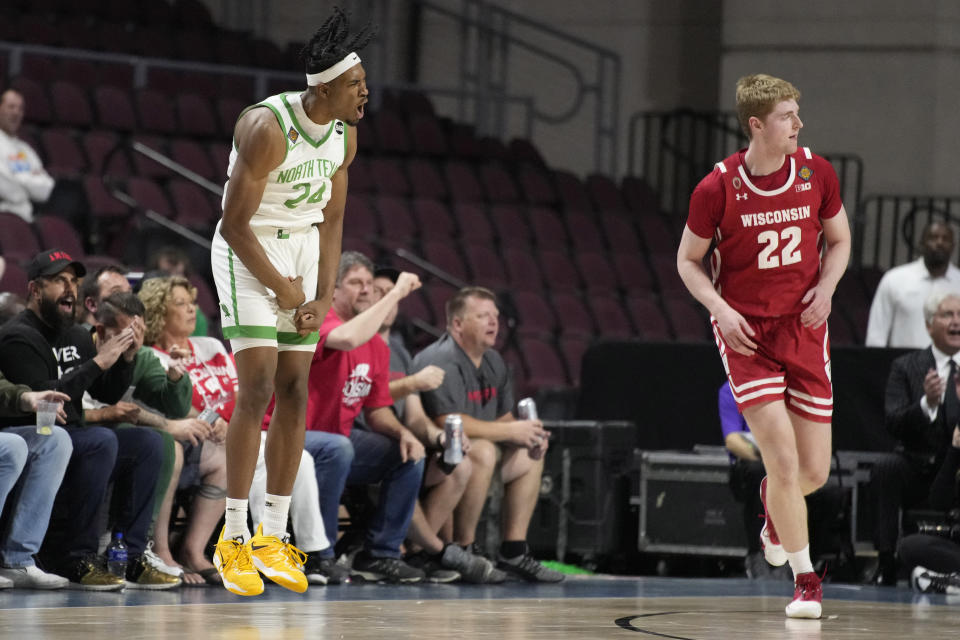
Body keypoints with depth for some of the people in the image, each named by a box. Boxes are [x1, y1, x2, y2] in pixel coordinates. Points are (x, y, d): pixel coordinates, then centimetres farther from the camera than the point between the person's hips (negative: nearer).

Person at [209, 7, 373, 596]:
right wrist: (282, 288, -13)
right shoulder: (267, 129, -25)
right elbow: (234, 224, -21)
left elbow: (332, 220, 7)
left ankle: (273, 540, 8)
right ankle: (233, 541, -8)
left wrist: (323, 299, -4)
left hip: (303, 252, 7)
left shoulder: (344, 135, -2)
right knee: (257, 388, -15)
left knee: (295, 393, 2)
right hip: (247, 254, -7)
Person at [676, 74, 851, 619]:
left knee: (814, 471, 5)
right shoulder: (717, 188, -11)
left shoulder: (817, 173, -2)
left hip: (804, 328, 3)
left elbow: (839, 239, 13)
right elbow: (689, 260, 2)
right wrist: (720, 309, -14)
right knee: (783, 457, -15)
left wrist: (827, 287, -6)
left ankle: (773, 503, 42)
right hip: (746, 333, -3)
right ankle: (806, 581, -1)